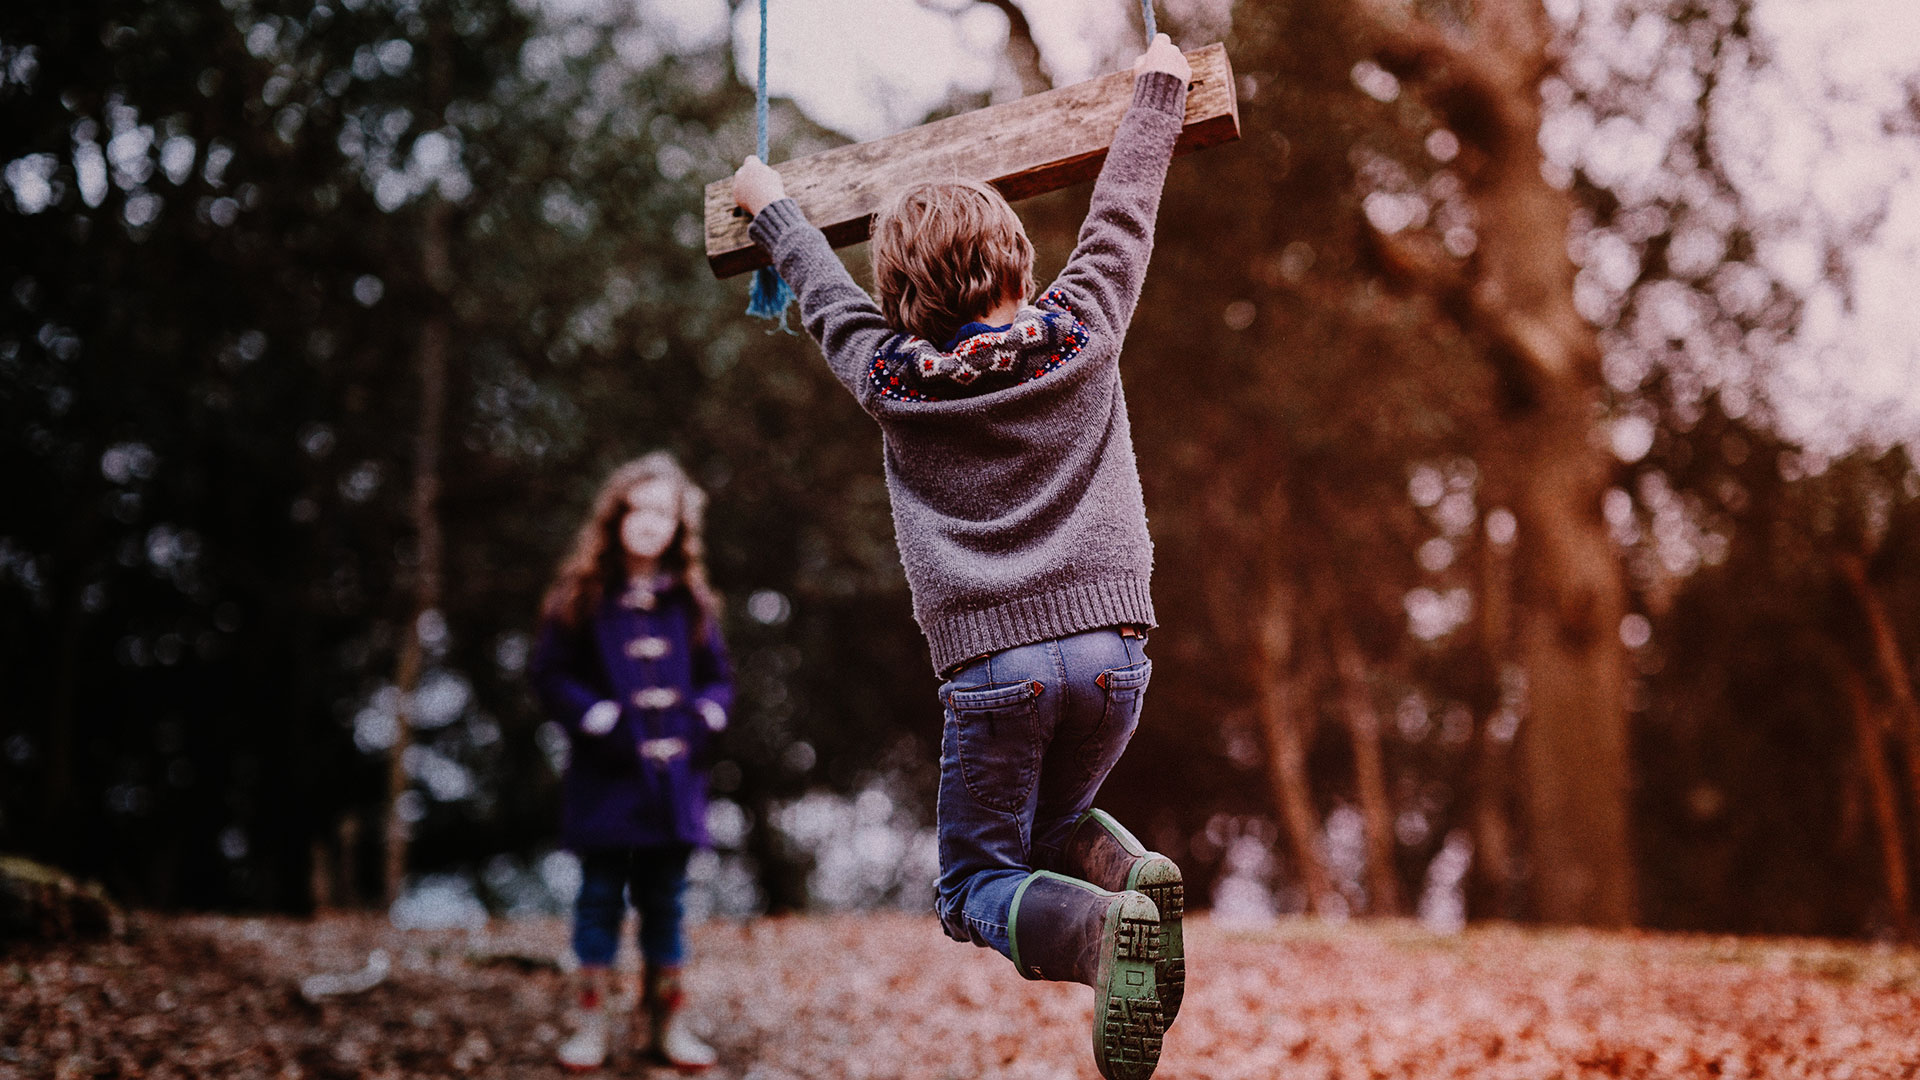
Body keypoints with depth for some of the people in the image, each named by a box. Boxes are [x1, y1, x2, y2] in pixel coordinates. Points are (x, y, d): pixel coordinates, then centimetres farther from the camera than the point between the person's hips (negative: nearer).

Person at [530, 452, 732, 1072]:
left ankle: (662, 1024, 17)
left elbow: (717, 678, 14)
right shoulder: (583, 597, 0)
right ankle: (593, 1020, 10)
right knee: (601, 894, 2)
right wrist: (600, 720, -13)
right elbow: (551, 674, -2)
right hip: (605, 779, -3)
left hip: (673, 776, 3)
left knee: (664, 899, 9)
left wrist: (702, 719, -5)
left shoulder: (690, 601, 9)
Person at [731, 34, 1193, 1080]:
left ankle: (1103, 929, -24)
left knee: (979, 884, 9)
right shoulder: (1081, 333, 5)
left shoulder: (892, 378, 4)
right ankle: (1129, 872, -7)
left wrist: (772, 206, 42)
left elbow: (826, 294, 23)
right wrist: (1155, 89, 34)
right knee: (1051, 824, 27)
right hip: (1111, 644, 3)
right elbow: (1122, 211, 19)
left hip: (991, 662, -2)